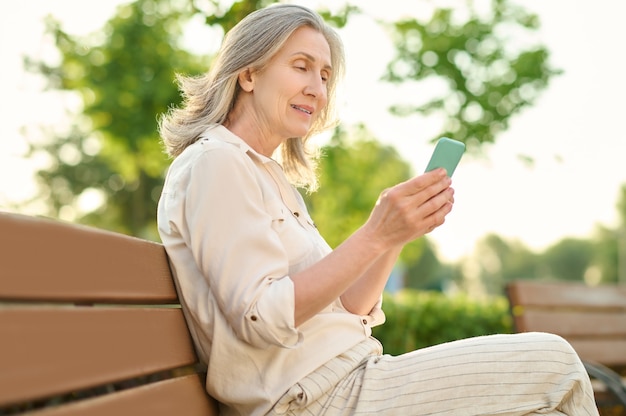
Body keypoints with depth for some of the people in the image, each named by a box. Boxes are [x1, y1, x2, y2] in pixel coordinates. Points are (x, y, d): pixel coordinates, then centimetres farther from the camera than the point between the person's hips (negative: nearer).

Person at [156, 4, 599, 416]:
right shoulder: (214, 163, -10)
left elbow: (345, 308, 12)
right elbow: (262, 319, -20)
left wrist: (399, 234, -3)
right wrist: (376, 235, -22)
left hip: (348, 379, 9)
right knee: (553, 364, -7)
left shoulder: (272, 177, 18)